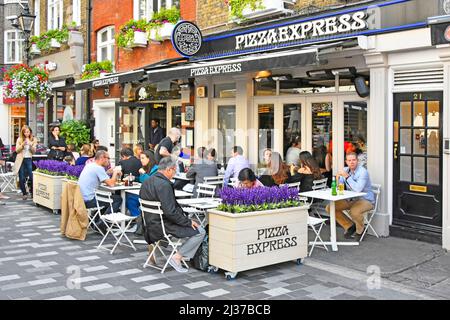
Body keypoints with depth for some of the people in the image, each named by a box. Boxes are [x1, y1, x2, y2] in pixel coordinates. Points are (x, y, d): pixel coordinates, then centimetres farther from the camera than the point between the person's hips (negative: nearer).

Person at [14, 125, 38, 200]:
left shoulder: (33, 140, 5)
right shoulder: (19, 139, 3)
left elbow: (34, 151, 2)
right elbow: (17, 150, -1)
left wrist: (31, 146, -17)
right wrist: (22, 145, -17)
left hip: (29, 159, 0)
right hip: (21, 160, 0)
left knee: (31, 177, -7)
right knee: (21, 178, 1)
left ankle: (32, 192, 8)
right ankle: (24, 193, 13)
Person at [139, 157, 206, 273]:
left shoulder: (147, 182, 6)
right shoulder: (164, 185, -24)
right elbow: (170, 212, -28)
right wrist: (188, 221, -16)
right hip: (163, 226, -10)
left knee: (191, 224, 25)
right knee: (200, 232, -8)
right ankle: (177, 257, -4)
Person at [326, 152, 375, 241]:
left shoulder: (363, 172, -19)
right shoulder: (345, 170, 2)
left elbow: (358, 189, -33)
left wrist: (347, 176, -30)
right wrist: (338, 178, -15)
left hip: (366, 200, -7)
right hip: (351, 200, 7)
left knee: (354, 211, -37)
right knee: (330, 207, -4)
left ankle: (360, 230, -3)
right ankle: (349, 226, 11)